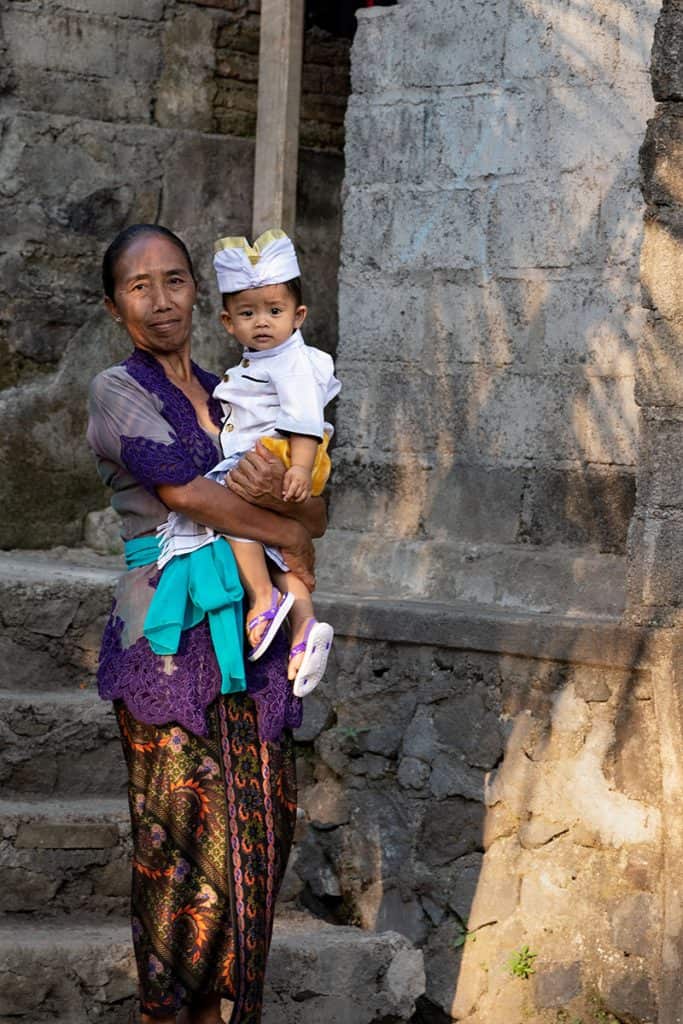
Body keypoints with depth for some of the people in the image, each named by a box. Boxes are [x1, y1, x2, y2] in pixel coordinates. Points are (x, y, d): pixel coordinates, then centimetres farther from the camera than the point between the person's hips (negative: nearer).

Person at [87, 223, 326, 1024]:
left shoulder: (227, 397, 15)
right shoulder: (119, 392, -3)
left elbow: (317, 515, 10)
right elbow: (185, 491, -13)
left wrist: (278, 496, -13)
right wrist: (287, 535, -2)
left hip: (247, 630, 6)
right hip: (169, 634, -6)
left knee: (259, 828, 6)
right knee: (182, 833, -3)